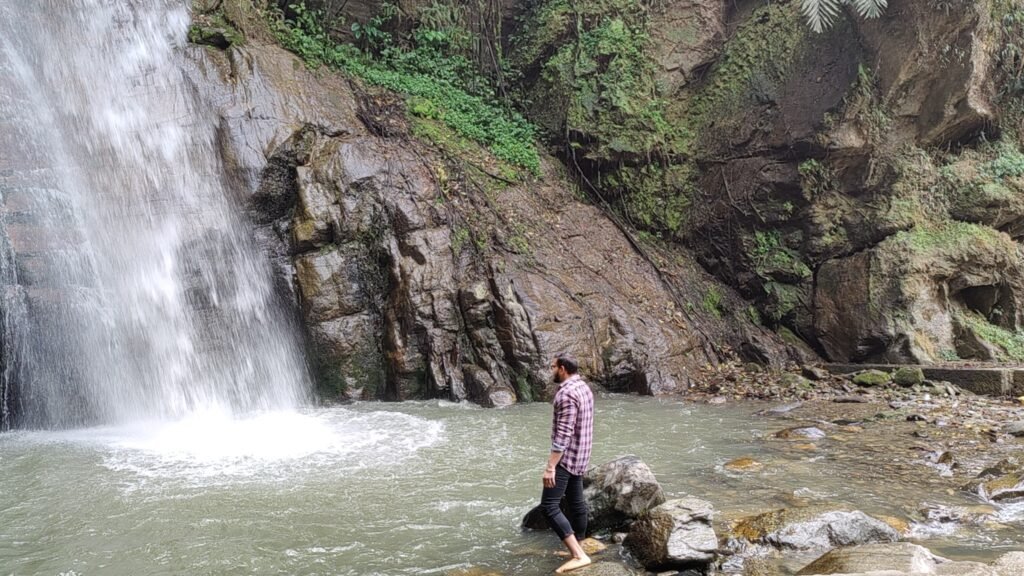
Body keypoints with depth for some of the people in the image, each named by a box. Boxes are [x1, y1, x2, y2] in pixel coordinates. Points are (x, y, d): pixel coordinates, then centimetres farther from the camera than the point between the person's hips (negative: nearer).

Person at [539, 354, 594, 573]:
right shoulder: (584, 387, 10)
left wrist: (550, 467, -26)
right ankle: (578, 549, 27)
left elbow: (563, 434, -26)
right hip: (579, 456, 10)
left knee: (549, 506, -12)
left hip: (566, 457, -10)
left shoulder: (567, 394, -22)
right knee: (576, 502, 17)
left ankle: (579, 555, -19)